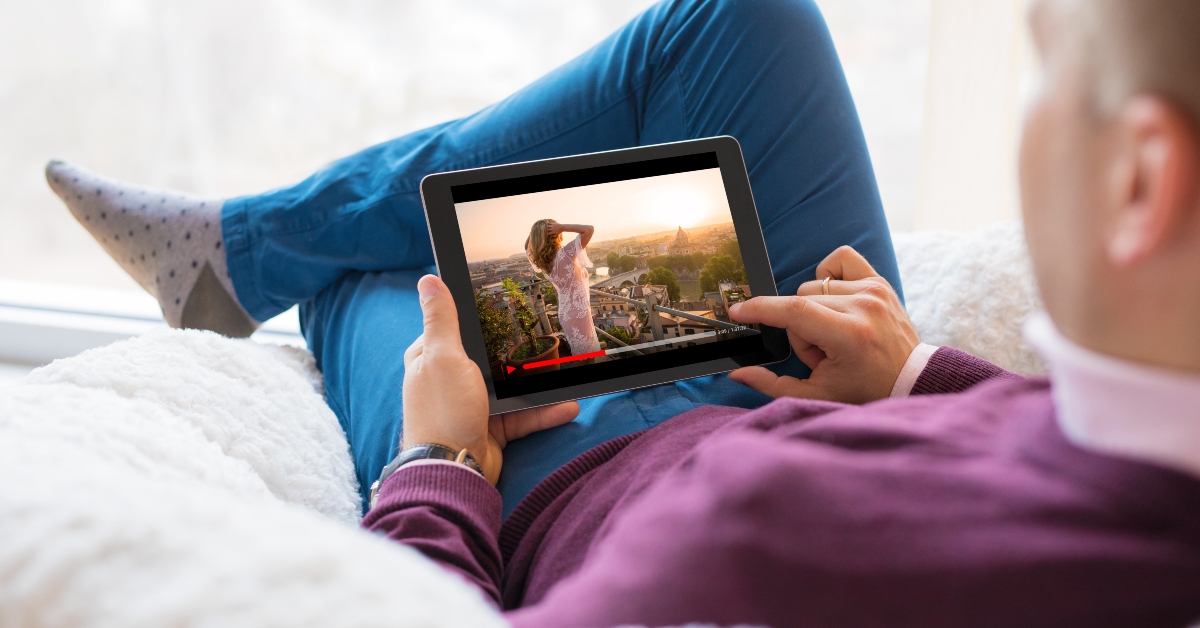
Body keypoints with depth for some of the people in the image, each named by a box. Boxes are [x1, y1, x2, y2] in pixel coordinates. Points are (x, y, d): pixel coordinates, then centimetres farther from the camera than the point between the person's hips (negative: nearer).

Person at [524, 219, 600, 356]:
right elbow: (589, 229, -29)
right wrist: (562, 227, -21)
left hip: (565, 313, 8)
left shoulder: (541, 260, -2)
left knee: (579, 357, 21)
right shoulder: (565, 254, -22)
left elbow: (527, 247, 20)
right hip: (578, 313, -8)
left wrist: (535, 232, 2)